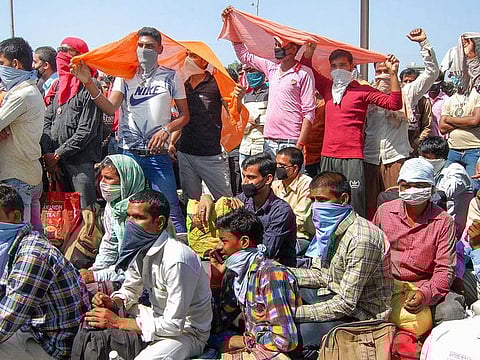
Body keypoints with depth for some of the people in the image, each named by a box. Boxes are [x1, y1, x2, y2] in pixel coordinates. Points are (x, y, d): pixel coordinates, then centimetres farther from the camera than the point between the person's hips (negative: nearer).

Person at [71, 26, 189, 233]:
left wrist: (166, 129, -12)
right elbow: (110, 108, -6)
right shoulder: (125, 76, 8)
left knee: (169, 208, -3)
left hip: (158, 155, -2)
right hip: (128, 154, 2)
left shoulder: (170, 77, 5)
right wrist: (88, 83, -19)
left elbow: (184, 115, 7)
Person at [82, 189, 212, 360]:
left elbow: (174, 325, -28)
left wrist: (117, 322, -25)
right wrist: (112, 303, -10)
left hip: (186, 332, -8)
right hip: (160, 318, 8)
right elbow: (130, 290, 14)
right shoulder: (140, 248, -4)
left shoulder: (176, 259, -30)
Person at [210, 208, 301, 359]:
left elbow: (285, 340, -24)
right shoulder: (242, 272, 6)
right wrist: (217, 271, 3)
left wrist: (242, 341, -10)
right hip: (253, 347, 7)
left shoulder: (271, 274, -19)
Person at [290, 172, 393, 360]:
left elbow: (346, 304, -26)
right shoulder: (329, 227, 0)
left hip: (360, 314, -9)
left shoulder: (361, 239, -27)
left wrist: (295, 313, -25)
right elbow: (322, 275, 8)